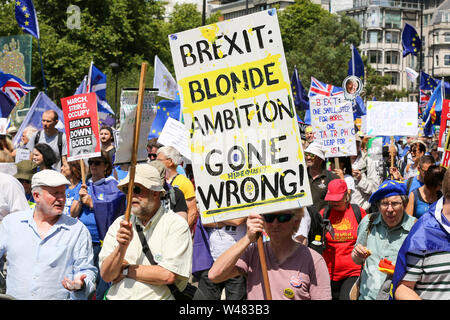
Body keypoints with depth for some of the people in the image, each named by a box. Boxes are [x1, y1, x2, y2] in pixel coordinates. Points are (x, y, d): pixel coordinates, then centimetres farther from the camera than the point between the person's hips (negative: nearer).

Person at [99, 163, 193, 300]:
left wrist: (126, 270, -2)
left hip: (156, 297, -2)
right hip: (117, 297, 2)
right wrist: (122, 247, -12)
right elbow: (106, 275, 4)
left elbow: (169, 276, -12)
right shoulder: (119, 224, 10)